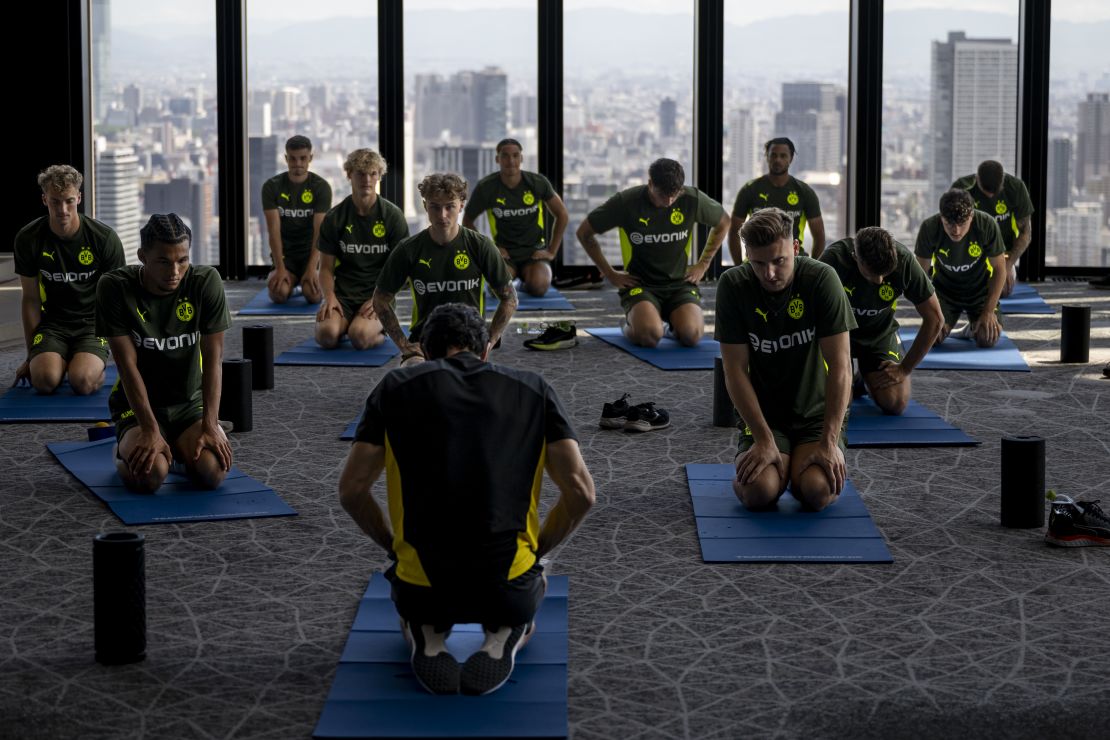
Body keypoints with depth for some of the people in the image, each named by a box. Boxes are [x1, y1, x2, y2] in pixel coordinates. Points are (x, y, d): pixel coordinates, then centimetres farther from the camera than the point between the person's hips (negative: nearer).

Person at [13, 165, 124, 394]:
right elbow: (31, 300, 4)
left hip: (94, 321, -2)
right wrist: (31, 356, 6)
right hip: (53, 321, 2)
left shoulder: (104, 238, -9)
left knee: (82, 381, -30)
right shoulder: (28, 239, -4)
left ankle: (97, 365, 7)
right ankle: (62, 361, 10)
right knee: (45, 379, -27)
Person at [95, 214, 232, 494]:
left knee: (213, 470, -27)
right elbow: (128, 365, -18)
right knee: (150, 475, -31)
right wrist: (150, 429, -25)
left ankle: (180, 446, 11)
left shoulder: (206, 282, -13)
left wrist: (210, 426, -20)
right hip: (138, 403, -2)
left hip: (190, 401, 2)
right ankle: (126, 449, 7)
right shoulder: (115, 288, -17)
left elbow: (213, 359, -12)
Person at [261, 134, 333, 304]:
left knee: (313, 294, -28)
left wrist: (312, 268, -27)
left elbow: (319, 231, -15)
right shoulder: (271, 187, -5)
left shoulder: (321, 187, -7)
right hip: (284, 252, 1)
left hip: (310, 251, 0)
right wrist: (280, 268, -23)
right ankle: (290, 283, 11)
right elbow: (274, 230, -12)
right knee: (279, 294, -28)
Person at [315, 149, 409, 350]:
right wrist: (329, 296, -13)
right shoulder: (334, 218, 6)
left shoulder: (393, 216, 1)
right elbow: (326, 267, 8)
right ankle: (343, 325, 7)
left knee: (360, 336, -33)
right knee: (327, 335, -30)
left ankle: (379, 329, 4)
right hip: (344, 294, 2)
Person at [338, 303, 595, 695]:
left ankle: (427, 641, 4)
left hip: (423, 586, 0)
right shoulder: (534, 389, 10)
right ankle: (502, 640, 3)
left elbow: (352, 490, 7)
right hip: (506, 586, 0)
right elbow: (580, 492, 2)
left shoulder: (396, 387, 9)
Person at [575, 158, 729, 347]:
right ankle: (631, 323, 6)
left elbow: (723, 223, 15)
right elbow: (584, 233, 2)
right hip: (640, 285, -2)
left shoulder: (692, 199, -7)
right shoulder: (626, 202, -12)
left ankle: (676, 320, 10)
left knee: (692, 335, -28)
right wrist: (610, 274, 1)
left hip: (680, 283, 2)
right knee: (650, 335, -32)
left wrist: (703, 264, 10)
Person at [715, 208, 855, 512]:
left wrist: (829, 442, -21)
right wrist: (764, 439, -17)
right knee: (759, 492, -27)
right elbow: (736, 371, -10)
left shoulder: (821, 279, -16)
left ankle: (801, 465, 10)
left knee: (818, 491, -27)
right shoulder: (733, 285, -12)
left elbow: (840, 366, -16)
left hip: (816, 414, 0)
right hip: (763, 414, 0)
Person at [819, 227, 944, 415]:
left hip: (879, 333, 1)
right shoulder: (834, 259, -32)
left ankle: (868, 379, 20)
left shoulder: (904, 260, -26)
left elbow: (934, 319, -15)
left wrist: (904, 369, -12)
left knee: (896, 405, -16)